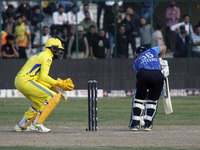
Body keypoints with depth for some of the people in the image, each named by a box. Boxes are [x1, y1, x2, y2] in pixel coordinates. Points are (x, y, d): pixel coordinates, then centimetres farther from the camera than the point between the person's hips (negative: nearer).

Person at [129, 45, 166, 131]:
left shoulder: (136, 62, 30)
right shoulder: (152, 51, 35)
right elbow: (163, 48, 53)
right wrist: (159, 58, 65)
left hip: (144, 74, -1)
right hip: (158, 75, 1)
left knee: (139, 99, 11)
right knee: (152, 101, 15)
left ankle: (135, 124, 3)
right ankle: (148, 125, 9)